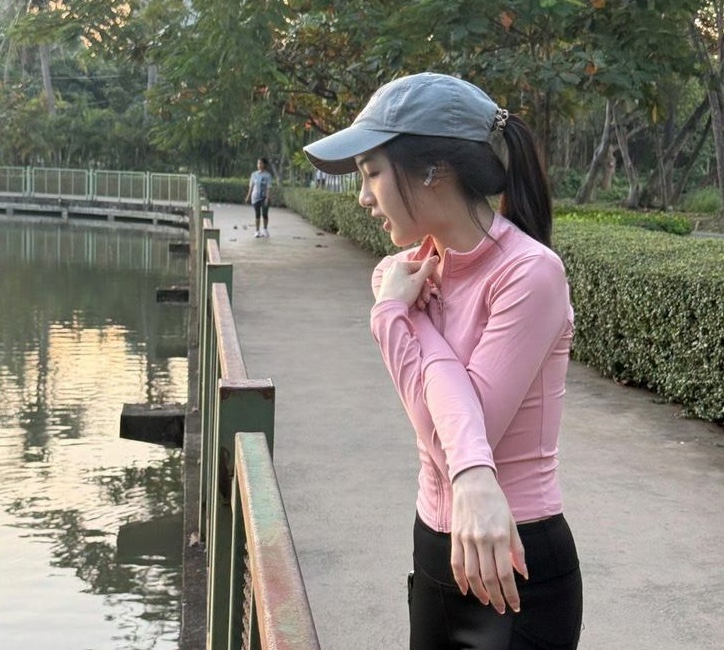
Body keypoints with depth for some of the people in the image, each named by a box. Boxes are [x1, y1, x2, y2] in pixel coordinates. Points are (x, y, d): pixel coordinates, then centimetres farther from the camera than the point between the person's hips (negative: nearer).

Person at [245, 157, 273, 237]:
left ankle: (265, 230, 20)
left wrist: (267, 198, -18)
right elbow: (251, 186, 11)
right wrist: (248, 196, 10)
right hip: (256, 197, 3)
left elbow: (269, 188, -10)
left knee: (265, 214, 1)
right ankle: (257, 231, 10)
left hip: (264, 197, -3)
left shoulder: (267, 175, -6)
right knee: (257, 214, 4)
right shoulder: (254, 174, 5)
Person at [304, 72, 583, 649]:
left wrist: (401, 311, -15)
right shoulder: (407, 273, 1)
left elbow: (470, 419, -23)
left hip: (514, 568, -7)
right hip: (436, 547, 7)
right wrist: (471, 475, -38)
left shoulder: (528, 272, -19)